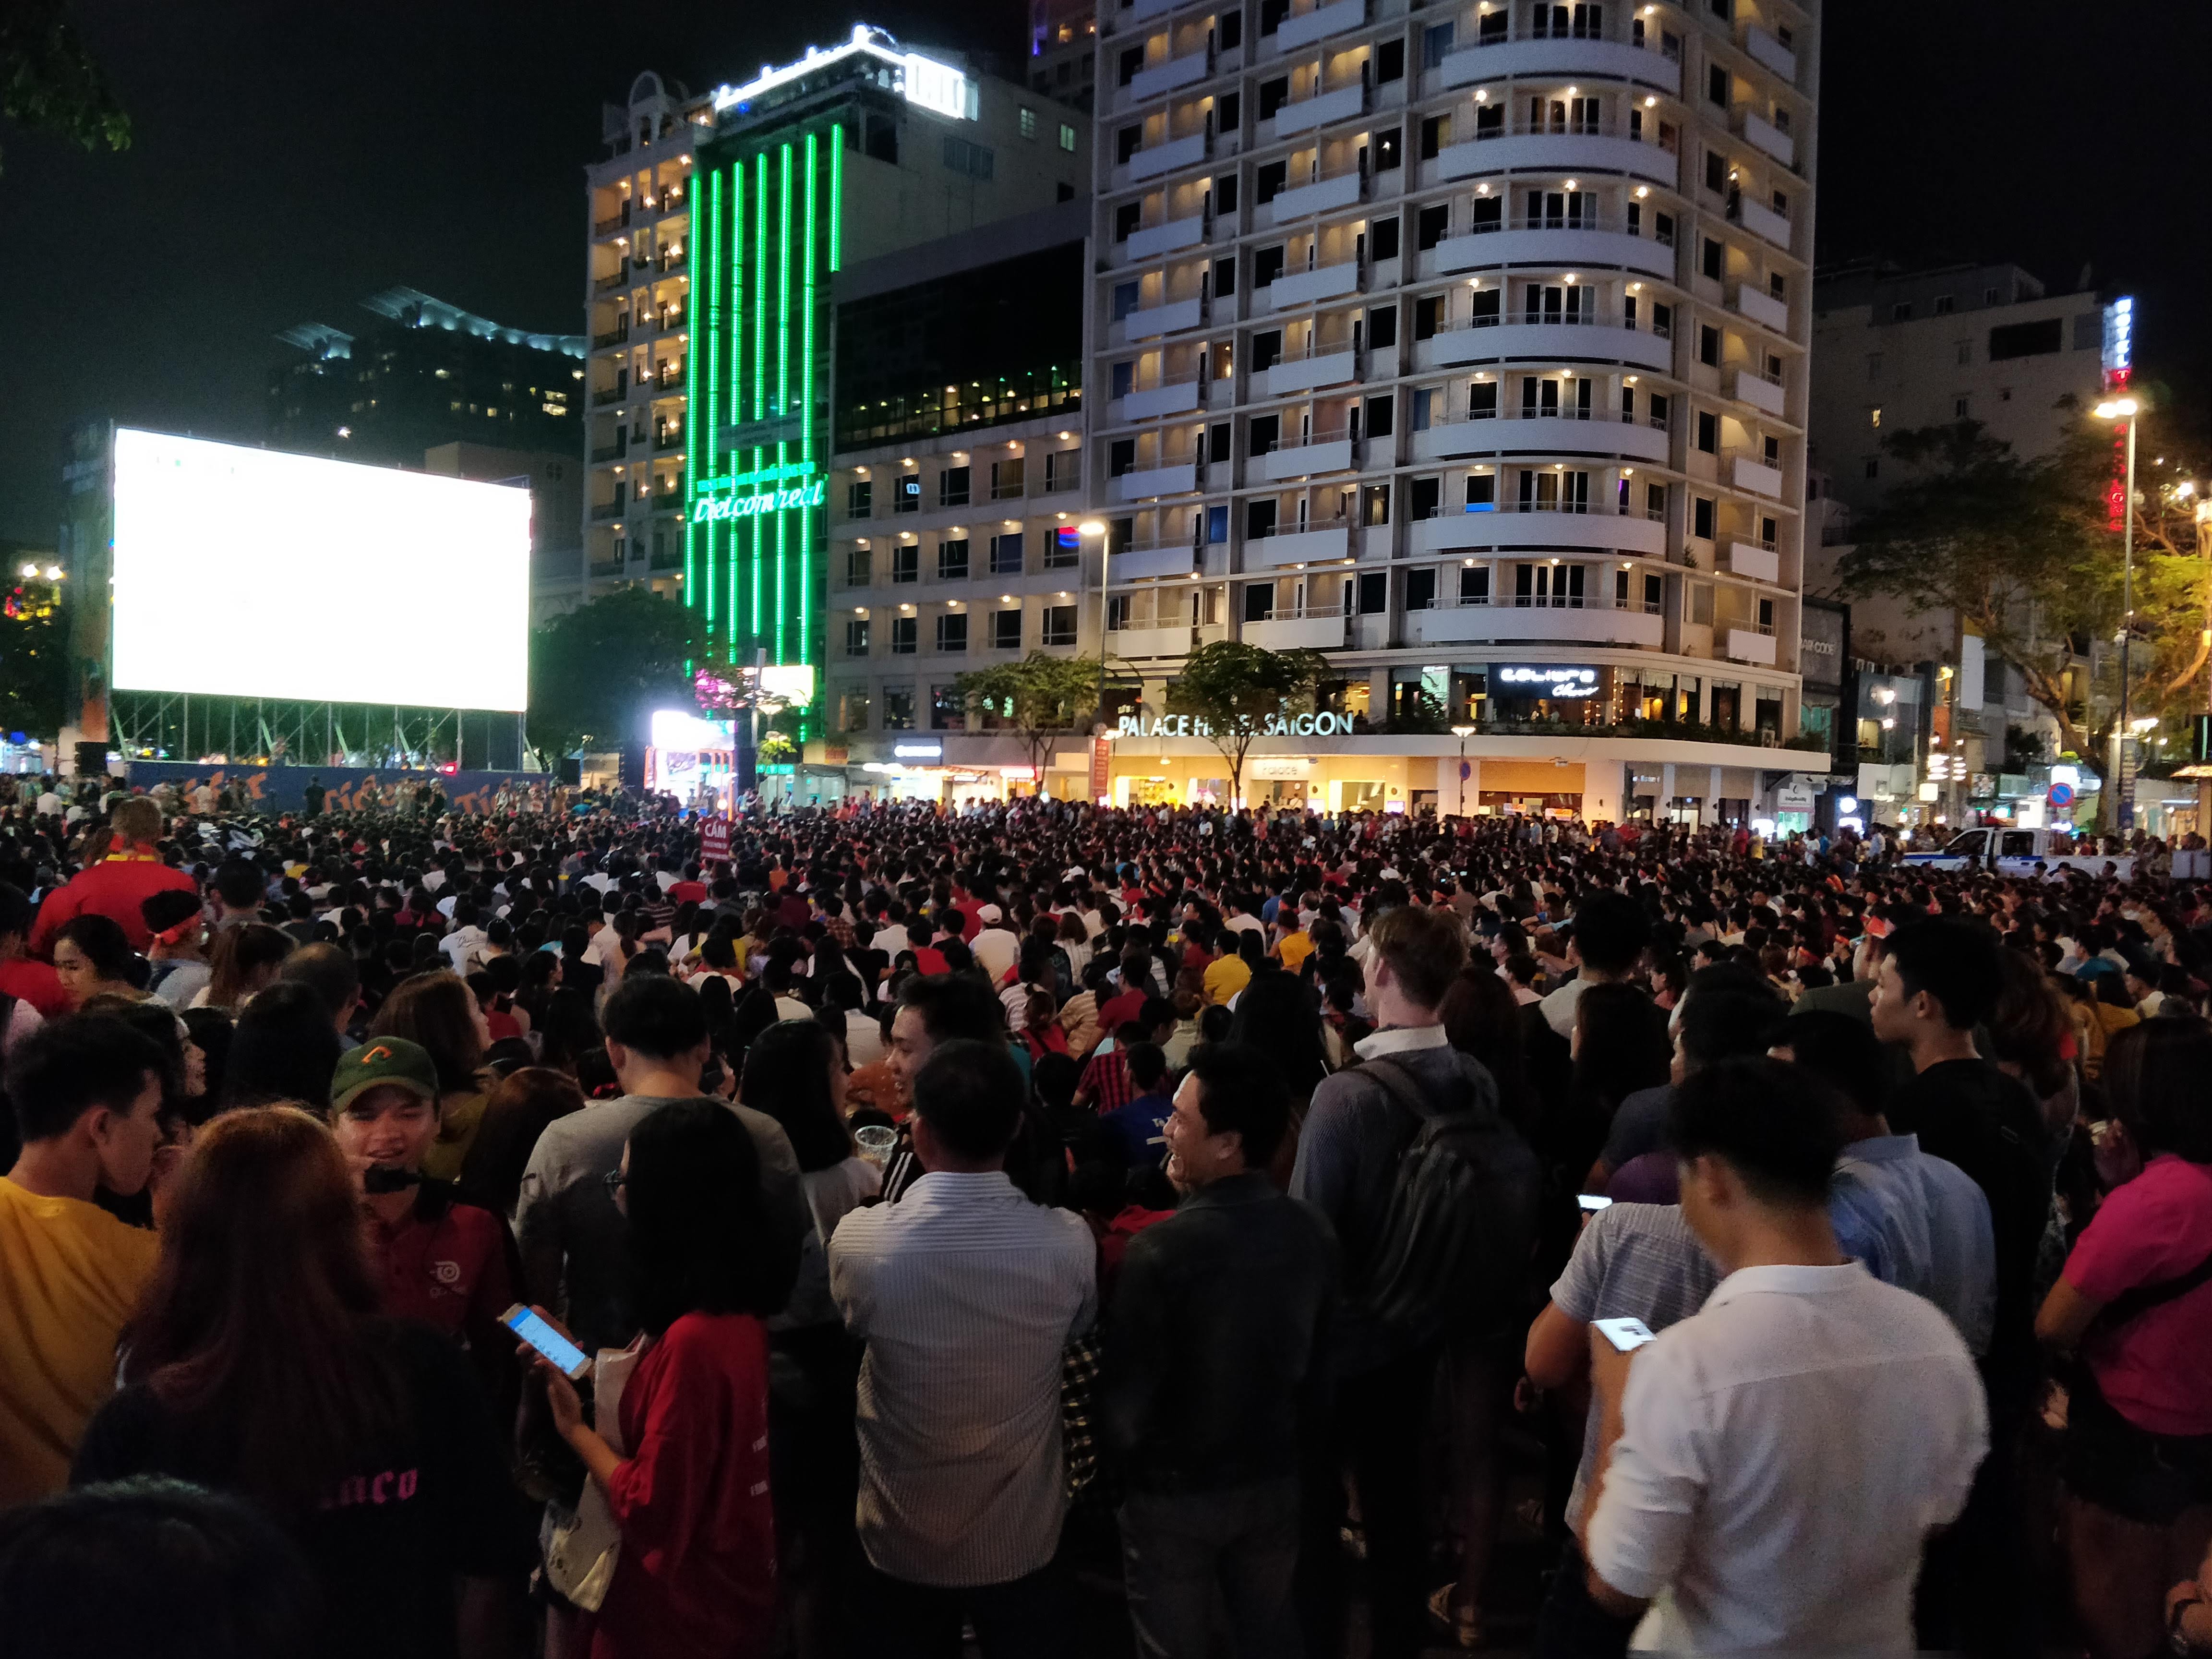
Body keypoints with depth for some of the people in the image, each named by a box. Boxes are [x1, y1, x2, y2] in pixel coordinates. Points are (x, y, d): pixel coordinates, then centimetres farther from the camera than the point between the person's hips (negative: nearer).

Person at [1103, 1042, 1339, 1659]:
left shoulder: (1161, 1248, -30)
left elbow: (1127, 1389, -22)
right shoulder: (1312, 1231, -12)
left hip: (1176, 1492, -4)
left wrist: (1131, 1465, 0)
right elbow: (1317, 1361, 2)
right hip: (1275, 1478, 4)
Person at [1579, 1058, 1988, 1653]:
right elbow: (1936, 1518, 3)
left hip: (1722, 1649, -4)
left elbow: (1617, 1590, -20)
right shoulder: (1937, 1337, -14)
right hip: (1879, 1643, 4)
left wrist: (1618, 1410, -10)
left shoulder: (1685, 1364, -31)